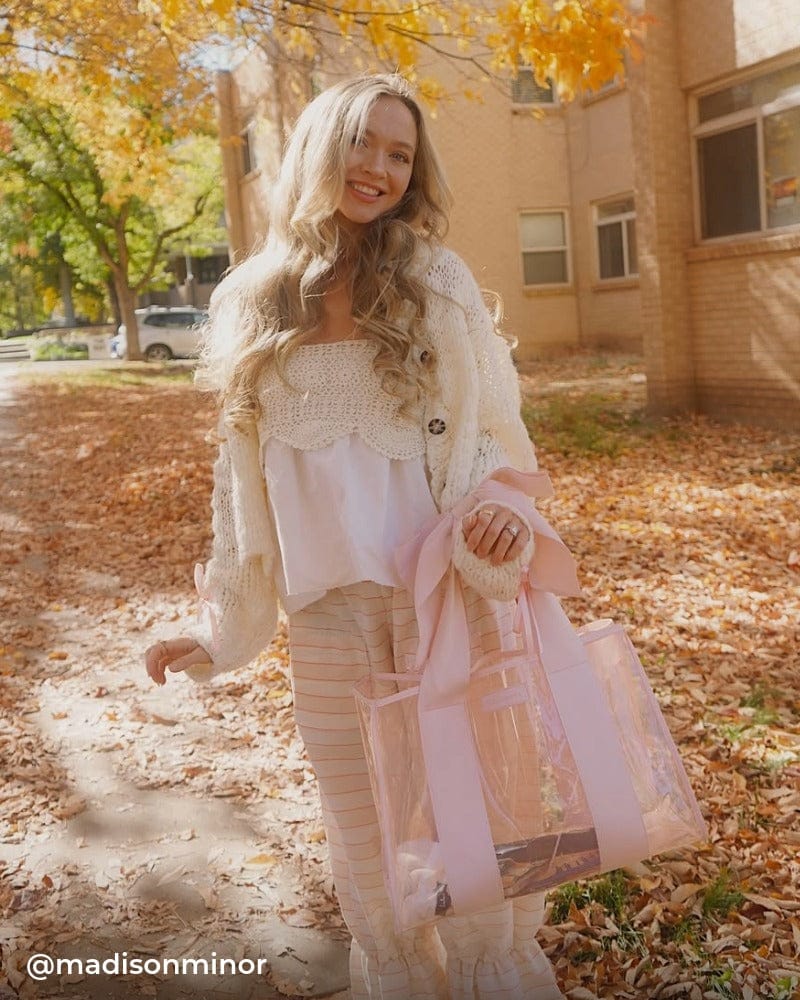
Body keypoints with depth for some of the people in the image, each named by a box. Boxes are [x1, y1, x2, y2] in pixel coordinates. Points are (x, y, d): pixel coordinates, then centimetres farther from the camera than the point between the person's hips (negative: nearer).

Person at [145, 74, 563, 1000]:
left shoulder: (437, 284, 0)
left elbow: (493, 433, 3)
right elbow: (242, 477, 10)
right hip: (328, 612, 2)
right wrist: (221, 627, 10)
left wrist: (501, 514, -19)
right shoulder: (253, 303, 6)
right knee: (366, 844, 12)